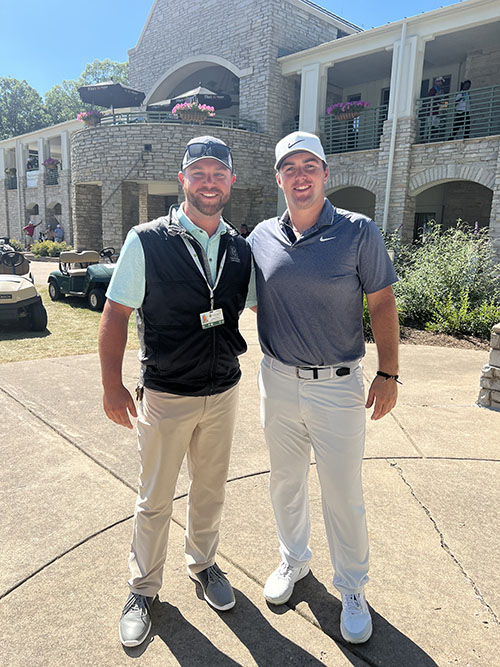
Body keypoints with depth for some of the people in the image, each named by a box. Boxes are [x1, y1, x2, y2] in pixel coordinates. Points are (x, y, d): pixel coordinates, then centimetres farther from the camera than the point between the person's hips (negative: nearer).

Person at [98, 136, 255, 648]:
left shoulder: (241, 250, 0)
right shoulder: (147, 241, -11)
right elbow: (115, 314, -8)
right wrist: (112, 385, -8)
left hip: (223, 393, 4)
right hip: (165, 395, -3)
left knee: (210, 489, 21)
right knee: (155, 498, 13)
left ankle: (202, 562, 47)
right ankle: (143, 588, 37)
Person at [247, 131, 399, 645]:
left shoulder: (359, 232, -7)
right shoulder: (261, 237, 2)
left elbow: (381, 303, -3)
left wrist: (388, 373, -6)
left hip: (337, 386, -3)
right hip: (278, 381, 4)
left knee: (343, 496, 8)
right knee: (285, 481, 19)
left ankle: (352, 589, 33)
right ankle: (293, 558, 45)